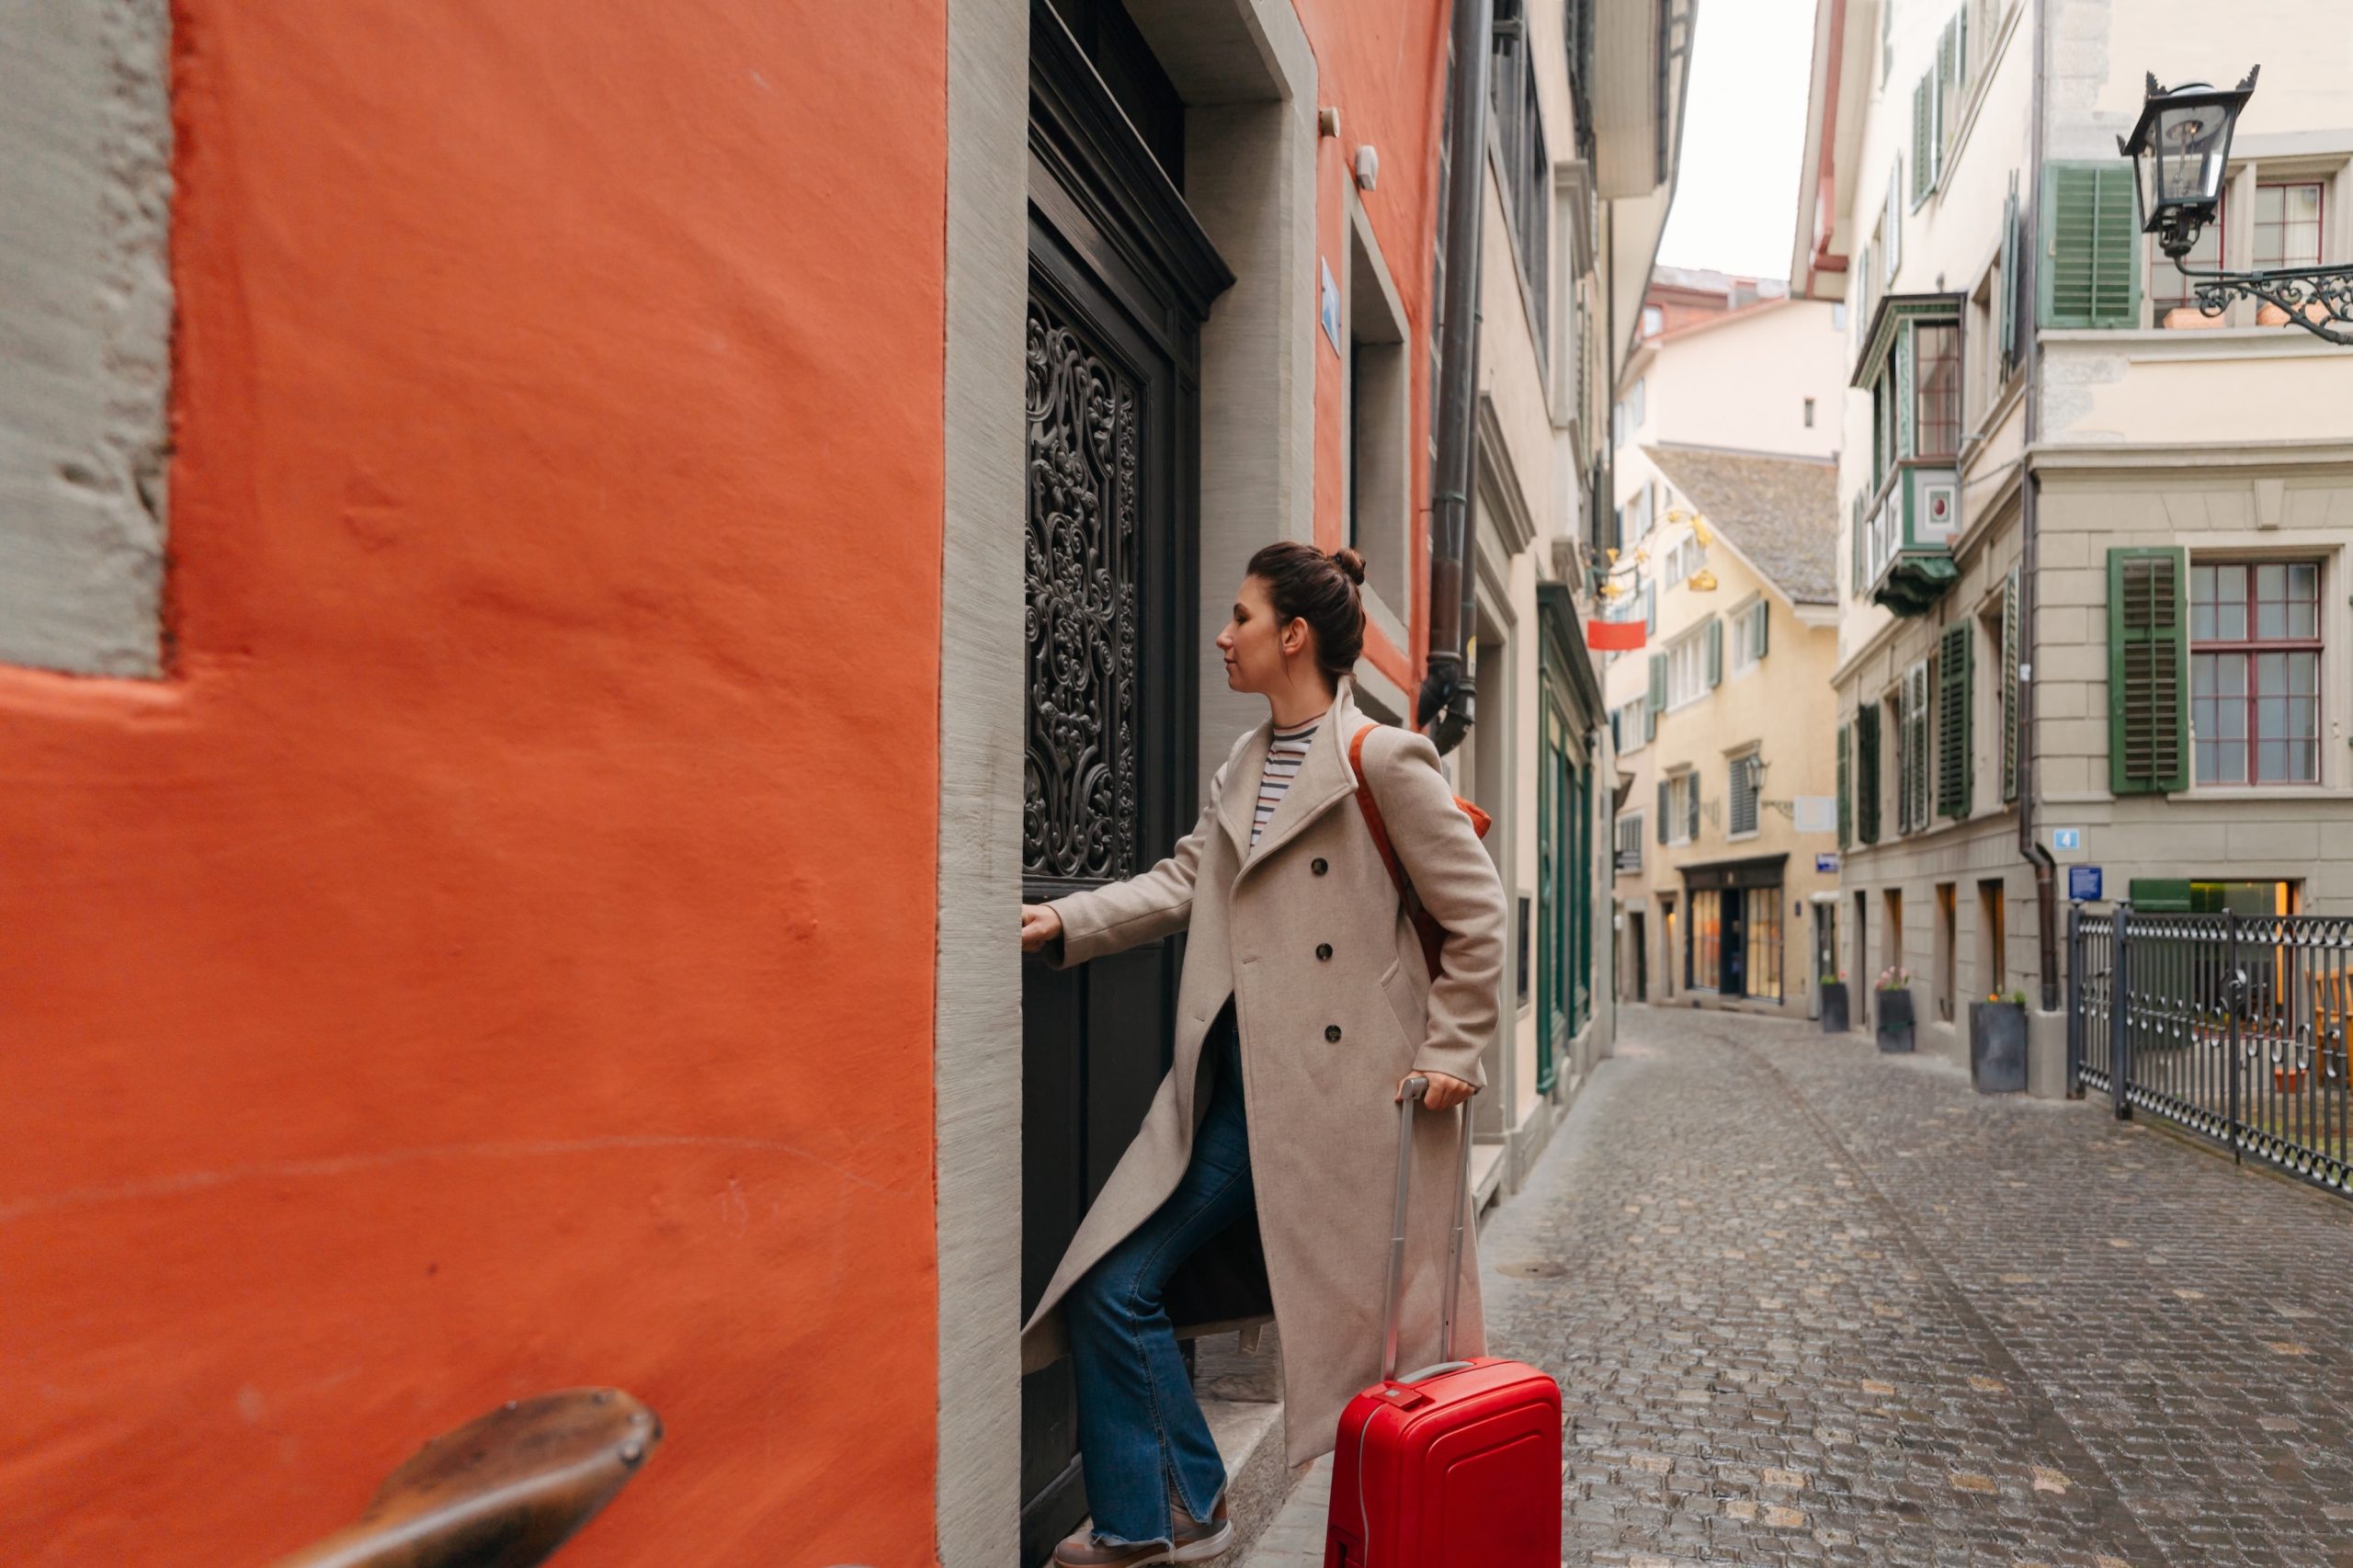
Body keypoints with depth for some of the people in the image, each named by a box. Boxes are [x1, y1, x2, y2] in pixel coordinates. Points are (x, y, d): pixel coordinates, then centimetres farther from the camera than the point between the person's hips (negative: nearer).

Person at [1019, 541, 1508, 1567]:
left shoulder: (1384, 759, -9)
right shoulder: (1240, 768, 14)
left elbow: (1476, 912, -8)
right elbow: (1184, 884, 9)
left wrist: (1449, 1052, -7)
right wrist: (1064, 922, -2)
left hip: (1347, 1094, -7)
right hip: (1236, 1091, 7)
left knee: (1377, 1319, 7)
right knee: (1114, 1287, 5)